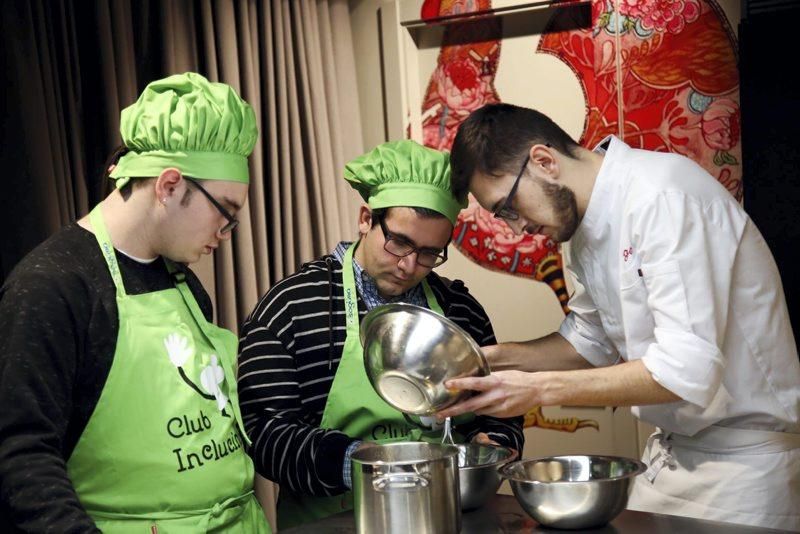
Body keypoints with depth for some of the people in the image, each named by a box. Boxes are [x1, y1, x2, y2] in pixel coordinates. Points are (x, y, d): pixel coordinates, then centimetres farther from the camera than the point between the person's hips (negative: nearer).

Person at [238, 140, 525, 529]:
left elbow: (500, 415, 17)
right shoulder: (291, 306, -4)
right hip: (329, 523, -3)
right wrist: (346, 461, -20)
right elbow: (262, 430, -8)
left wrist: (490, 443, -2)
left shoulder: (462, 310, 9)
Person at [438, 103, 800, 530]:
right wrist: (495, 358, -1)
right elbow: (592, 340, 15)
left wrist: (539, 389, -26)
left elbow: (686, 370, -28)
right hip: (671, 449, 8)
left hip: (741, 458, -8)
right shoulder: (587, 226, 4)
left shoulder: (664, 197, -23)